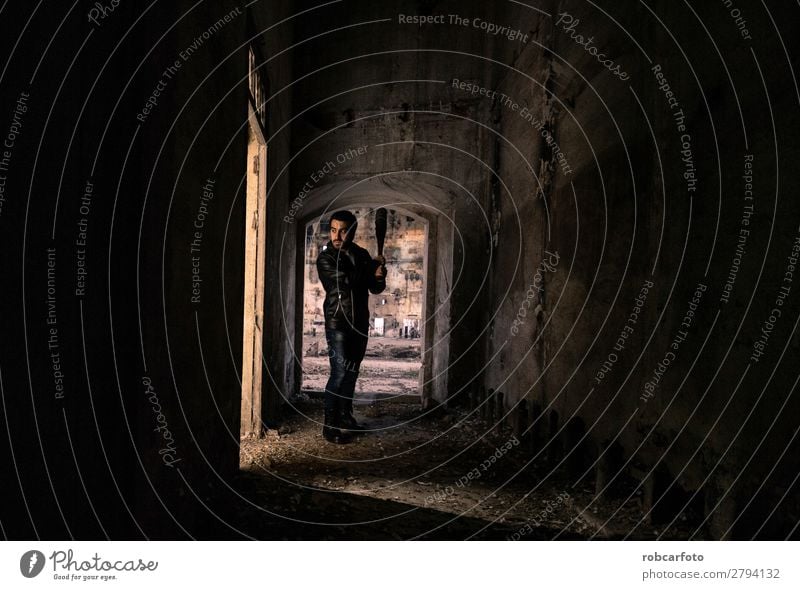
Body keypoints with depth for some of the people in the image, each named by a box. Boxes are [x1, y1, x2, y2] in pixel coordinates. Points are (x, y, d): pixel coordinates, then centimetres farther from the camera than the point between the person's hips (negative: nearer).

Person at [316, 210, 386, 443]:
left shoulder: (362, 254, 8)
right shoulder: (325, 258, -7)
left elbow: (375, 288, 10)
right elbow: (345, 281, -22)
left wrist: (379, 277, -13)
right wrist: (372, 266, -11)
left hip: (360, 323, 5)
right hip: (338, 323, -5)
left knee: (351, 372, 12)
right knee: (339, 373, -11)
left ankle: (345, 418, 24)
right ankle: (330, 425, -2)